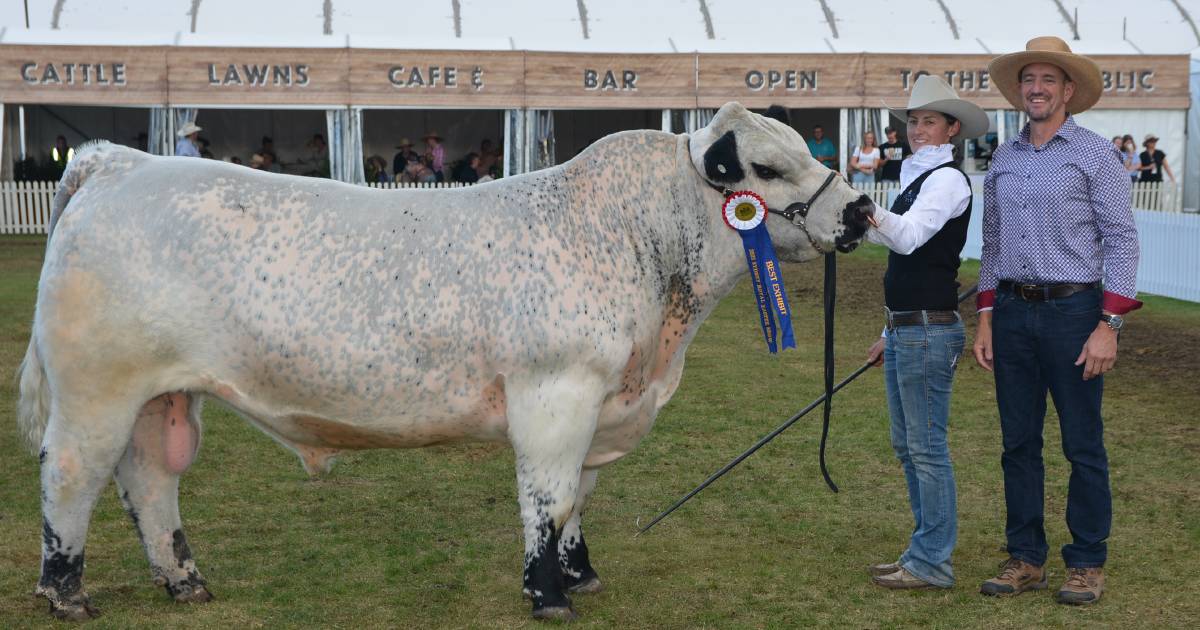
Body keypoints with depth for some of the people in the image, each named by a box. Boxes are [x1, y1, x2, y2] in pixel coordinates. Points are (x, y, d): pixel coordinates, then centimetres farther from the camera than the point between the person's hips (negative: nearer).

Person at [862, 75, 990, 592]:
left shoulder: (947, 179, -10)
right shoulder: (917, 178, 19)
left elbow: (910, 236, -28)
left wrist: (869, 212, -46)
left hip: (929, 331, -10)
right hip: (905, 330, 10)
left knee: (926, 447, -5)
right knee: (907, 446, 14)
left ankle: (932, 563, 2)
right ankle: (924, 551, 23)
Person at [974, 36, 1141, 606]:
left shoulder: (1096, 154, -3)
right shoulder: (1003, 158, 12)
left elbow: (1121, 240, -7)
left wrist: (1109, 325, -13)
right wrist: (985, 318, 9)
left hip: (1073, 311, -5)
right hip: (1013, 312, 5)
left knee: (1083, 446, 2)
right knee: (1018, 442, 9)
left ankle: (1087, 563, 12)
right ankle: (1026, 559, 18)